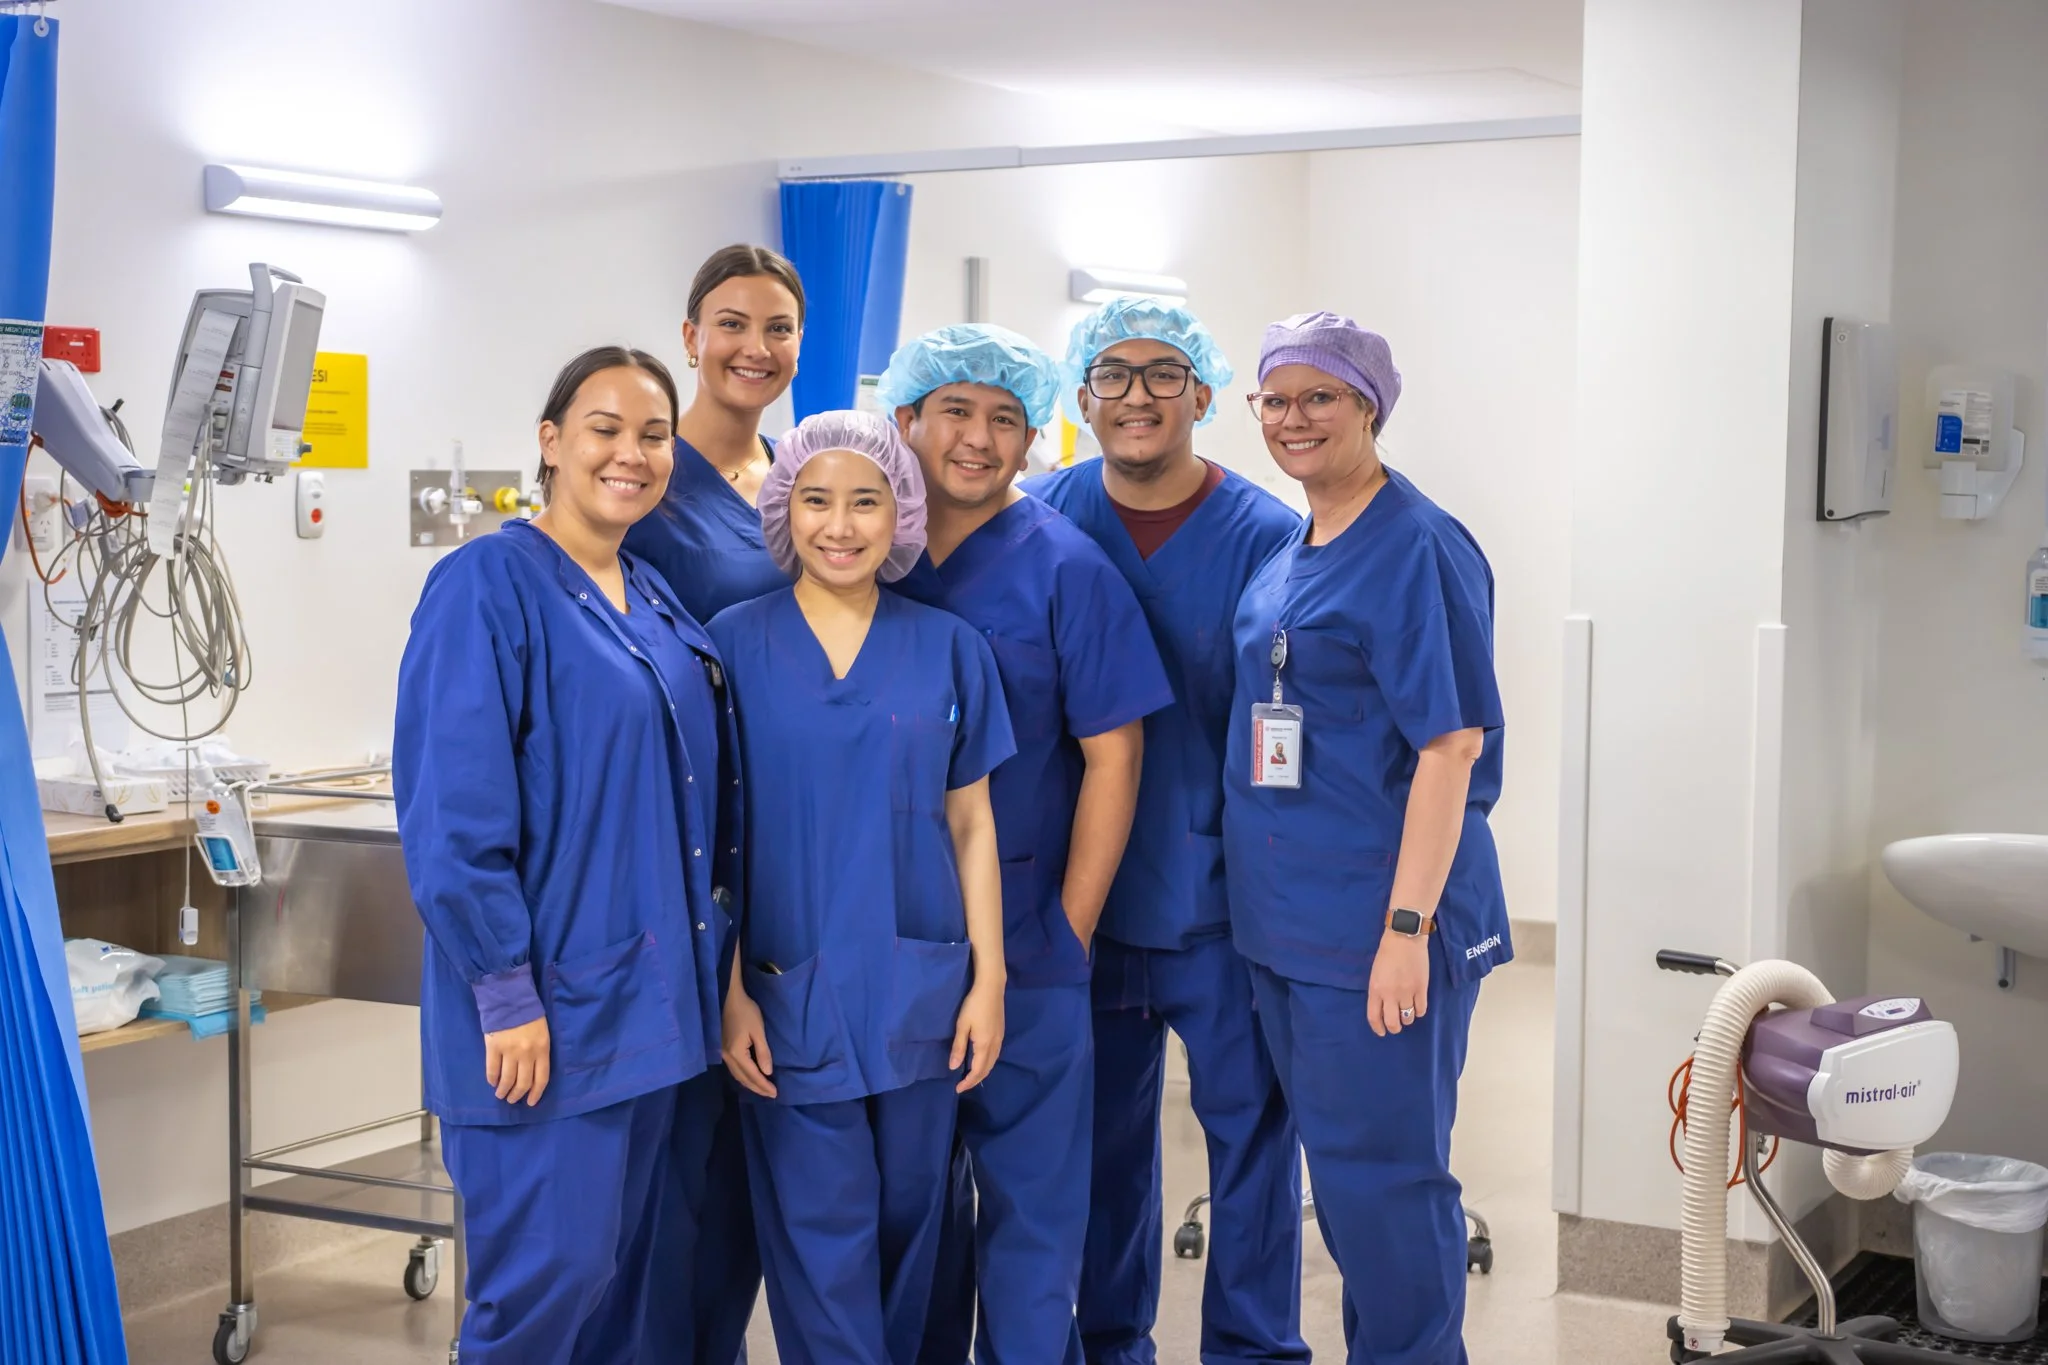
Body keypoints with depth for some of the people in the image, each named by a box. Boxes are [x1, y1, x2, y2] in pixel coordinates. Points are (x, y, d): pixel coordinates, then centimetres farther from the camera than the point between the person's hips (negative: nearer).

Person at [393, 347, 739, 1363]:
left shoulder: (654, 603, 13)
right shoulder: (488, 585, -11)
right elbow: (453, 814, -16)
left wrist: (712, 928, 12)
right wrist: (509, 995, -18)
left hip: (654, 1002, 7)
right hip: (545, 1010, -7)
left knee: (628, 1276, 13)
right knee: (551, 1277, -4)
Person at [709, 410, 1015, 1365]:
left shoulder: (947, 649, 4)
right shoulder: (734, 644, -1)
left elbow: (970, 825, 7)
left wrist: (988, 979, 2)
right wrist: (730, 992, -6)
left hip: (921, 988, 2)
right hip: (790, 994, -2)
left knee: (907, 1218, 12)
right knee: (821, 1235, 1)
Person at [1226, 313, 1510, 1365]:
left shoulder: (1416, 549, -13)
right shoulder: (1289, 553, 12)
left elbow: (1452, 744, -17)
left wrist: (1407, 925, -22)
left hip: (1378, 921, -8)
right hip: (1285, 918, 8)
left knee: (1382, 1170, 0)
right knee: (1339, 1159, 17)